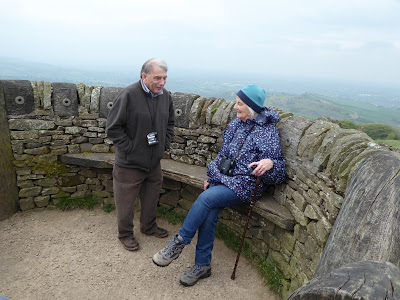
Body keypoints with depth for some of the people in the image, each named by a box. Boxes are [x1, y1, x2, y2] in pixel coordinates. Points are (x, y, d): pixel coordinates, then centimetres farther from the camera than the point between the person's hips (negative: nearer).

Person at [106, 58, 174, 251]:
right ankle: (125, 234, 32)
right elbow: (113, 128, -16)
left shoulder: (165, 96, 2)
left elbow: (169, 123, 17)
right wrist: (130, 148, -16)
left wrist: (164, 144, 6)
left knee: (151, 197, 21)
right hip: (130, 163, -6)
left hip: (154, 162, 6)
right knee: (126, 201, 10)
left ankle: (149, 226, 43)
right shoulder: (128, 95, -19)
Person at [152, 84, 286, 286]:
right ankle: (203, 265, 1)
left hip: (244, 185, -6)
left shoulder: (267, 132, -9)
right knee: (209, 214, -15)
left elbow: (279, 172, -10)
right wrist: (212, 177, 13)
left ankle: (179, 242, -8)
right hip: (223, 178, 6)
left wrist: (269, 162, -33)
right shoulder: (235, 125, 11)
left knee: (206, 198, -26)